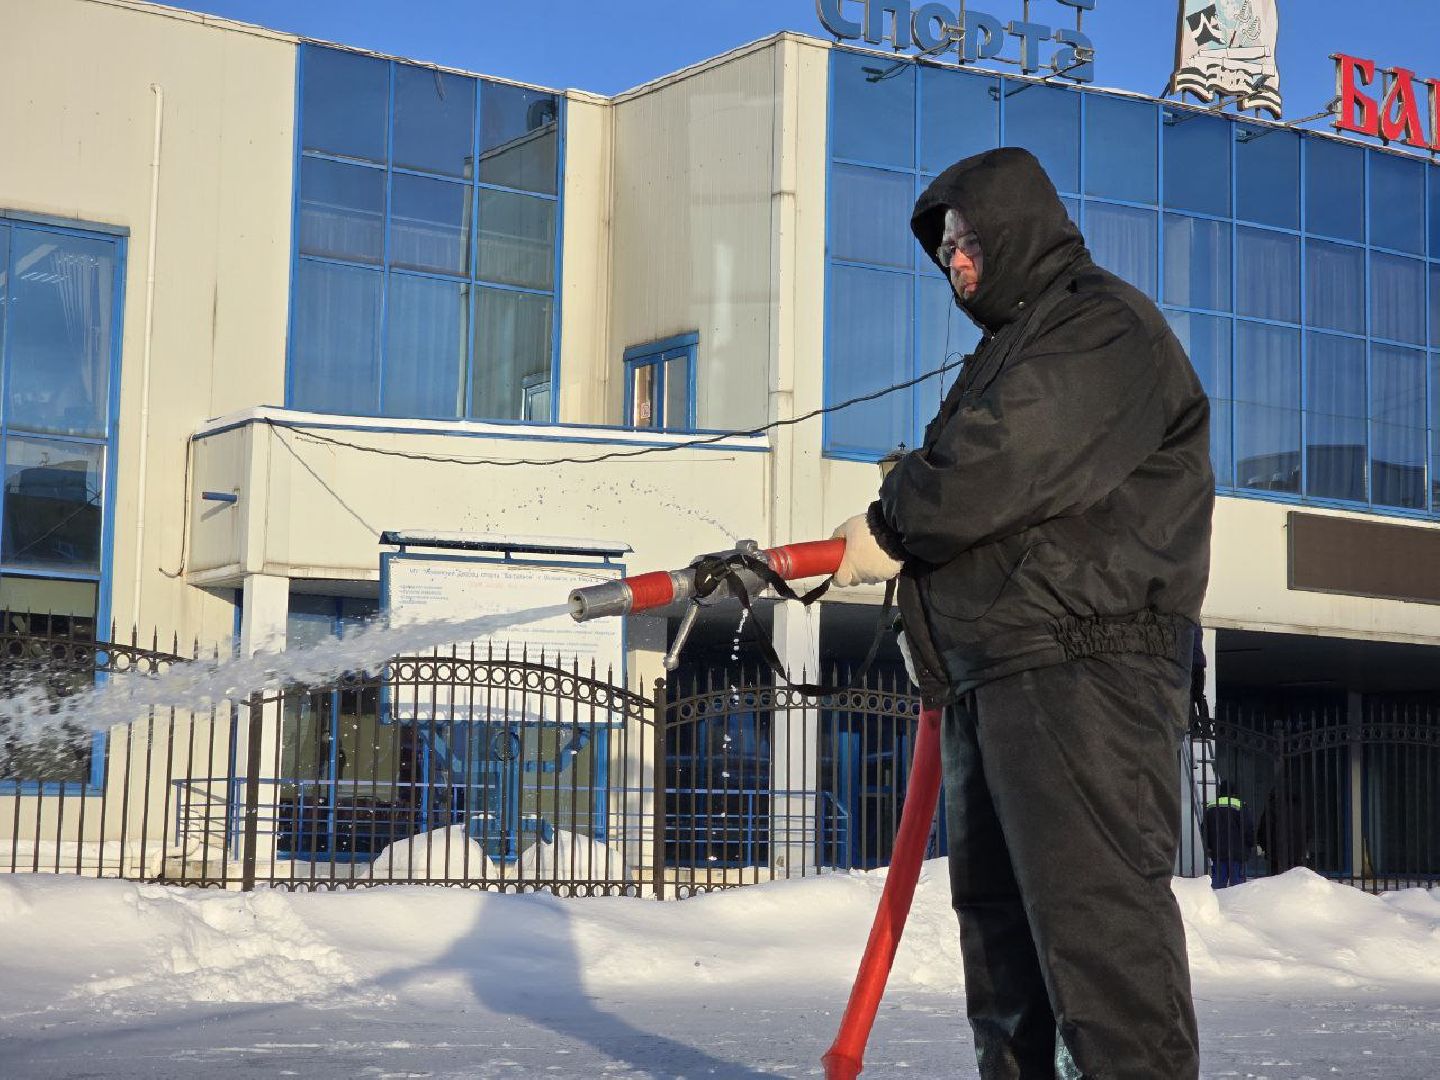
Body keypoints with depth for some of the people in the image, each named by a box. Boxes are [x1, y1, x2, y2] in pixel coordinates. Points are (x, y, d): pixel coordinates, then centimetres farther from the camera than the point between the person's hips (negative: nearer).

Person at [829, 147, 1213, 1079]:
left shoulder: (1104, 325, -5)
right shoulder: (1015, 343, 28)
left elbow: (1005, 462, -17)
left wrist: (892, 528, -5)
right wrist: (904, 531, 9)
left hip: (1081, 666, -11)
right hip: (992, 671, 11)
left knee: (1092, 905, -16)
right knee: (996, 903, 12)